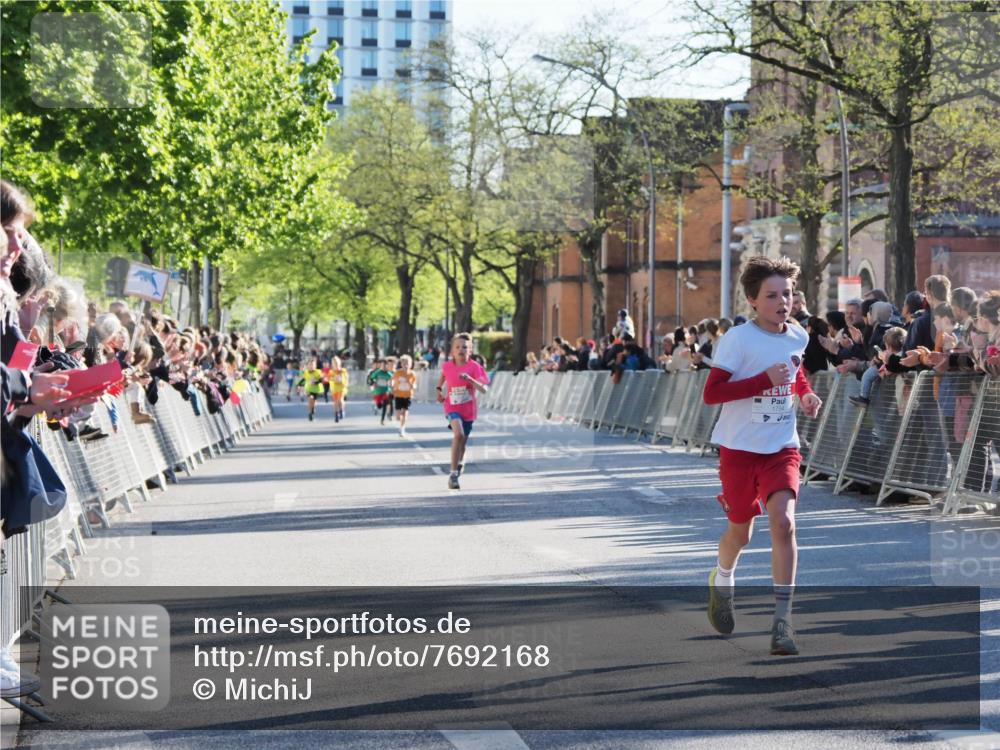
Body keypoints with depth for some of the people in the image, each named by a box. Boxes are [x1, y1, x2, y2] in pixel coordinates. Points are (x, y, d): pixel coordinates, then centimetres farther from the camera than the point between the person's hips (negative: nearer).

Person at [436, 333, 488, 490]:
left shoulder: (474, 367, -12)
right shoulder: (447, 366, -5)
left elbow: (483, 389, -22)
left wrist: (470, 379, -35)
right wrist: (439, 390, 14)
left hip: (468, 410, 1)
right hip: (452, 408, -1)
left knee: (462, 441, 15)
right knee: (458, 434, -27)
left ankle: (459, 463, 50)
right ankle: (454, 473, -23)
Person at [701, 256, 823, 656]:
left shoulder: (798, 336, 2)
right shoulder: (738, 339, -15)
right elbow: (711, 392, -20)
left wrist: (806, 393, 4)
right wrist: (765, 380, -27)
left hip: (781, 447, 2)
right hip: (739, 447, -2)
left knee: (783, 521, -19)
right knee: (740, 531, 12)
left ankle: (782, 620, -14)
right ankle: (722, 582, 48)